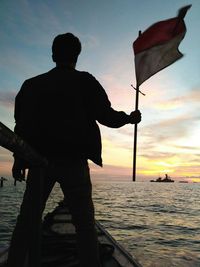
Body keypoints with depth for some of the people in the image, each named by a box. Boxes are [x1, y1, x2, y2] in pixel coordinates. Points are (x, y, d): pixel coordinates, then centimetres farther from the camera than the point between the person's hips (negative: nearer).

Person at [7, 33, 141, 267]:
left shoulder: (32, 84, 14)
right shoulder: (84, 81, 3)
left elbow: (21, 123, 9)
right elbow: (107, 116, -1)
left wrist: (18, 159, 13)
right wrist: (130, 118, 17)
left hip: (40, 160, 3)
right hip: (73, 161, -3)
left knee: (26, 220, 11)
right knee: (84, 223, 2)